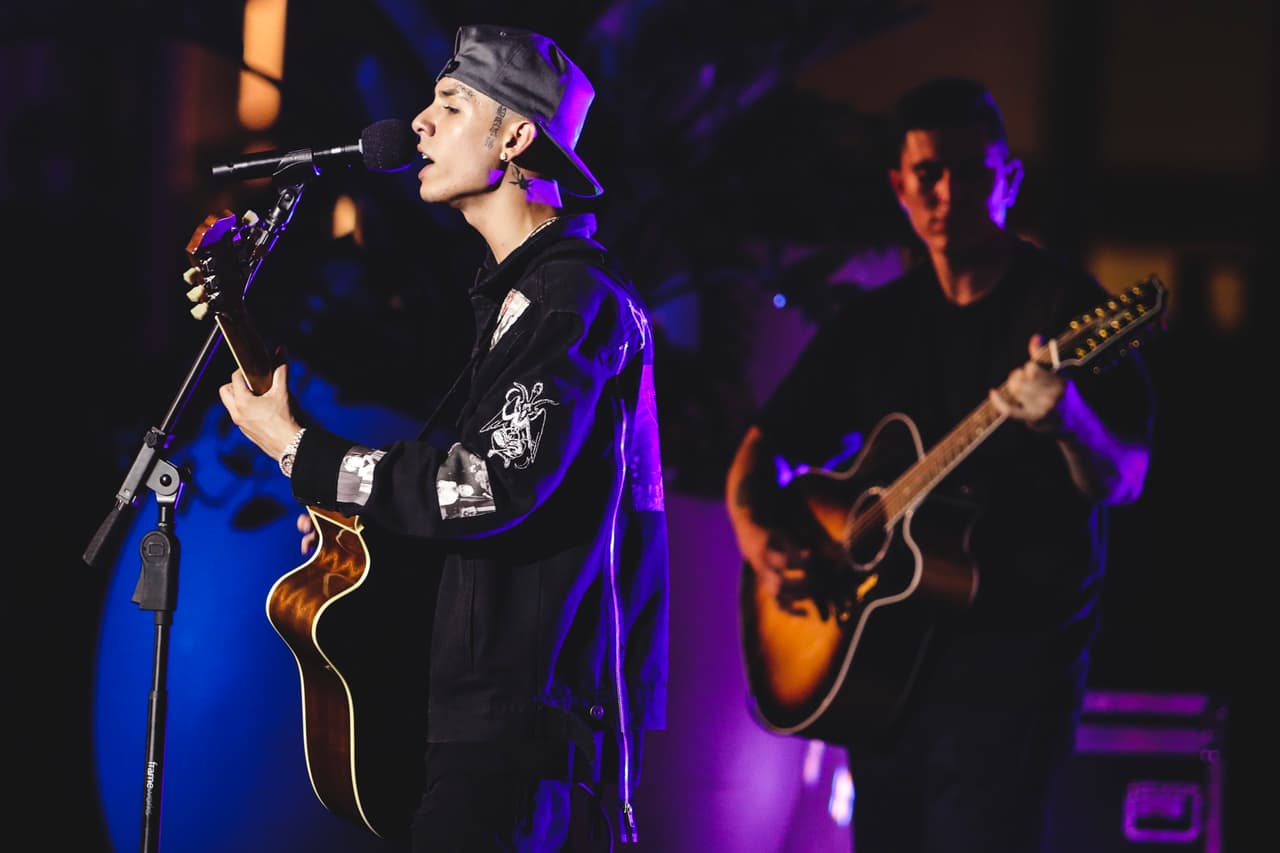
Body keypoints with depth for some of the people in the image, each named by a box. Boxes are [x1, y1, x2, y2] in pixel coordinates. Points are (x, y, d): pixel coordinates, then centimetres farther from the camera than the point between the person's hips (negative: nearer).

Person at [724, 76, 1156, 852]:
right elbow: (764, 448, 18)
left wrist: (1068, 421, -36)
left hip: (1014, 650, -6)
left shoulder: (1068, 311, -4)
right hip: (882, 655, 6)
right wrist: (762, 544, -2)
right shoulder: (872, 324, 12)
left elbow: (1122, 480, -14)